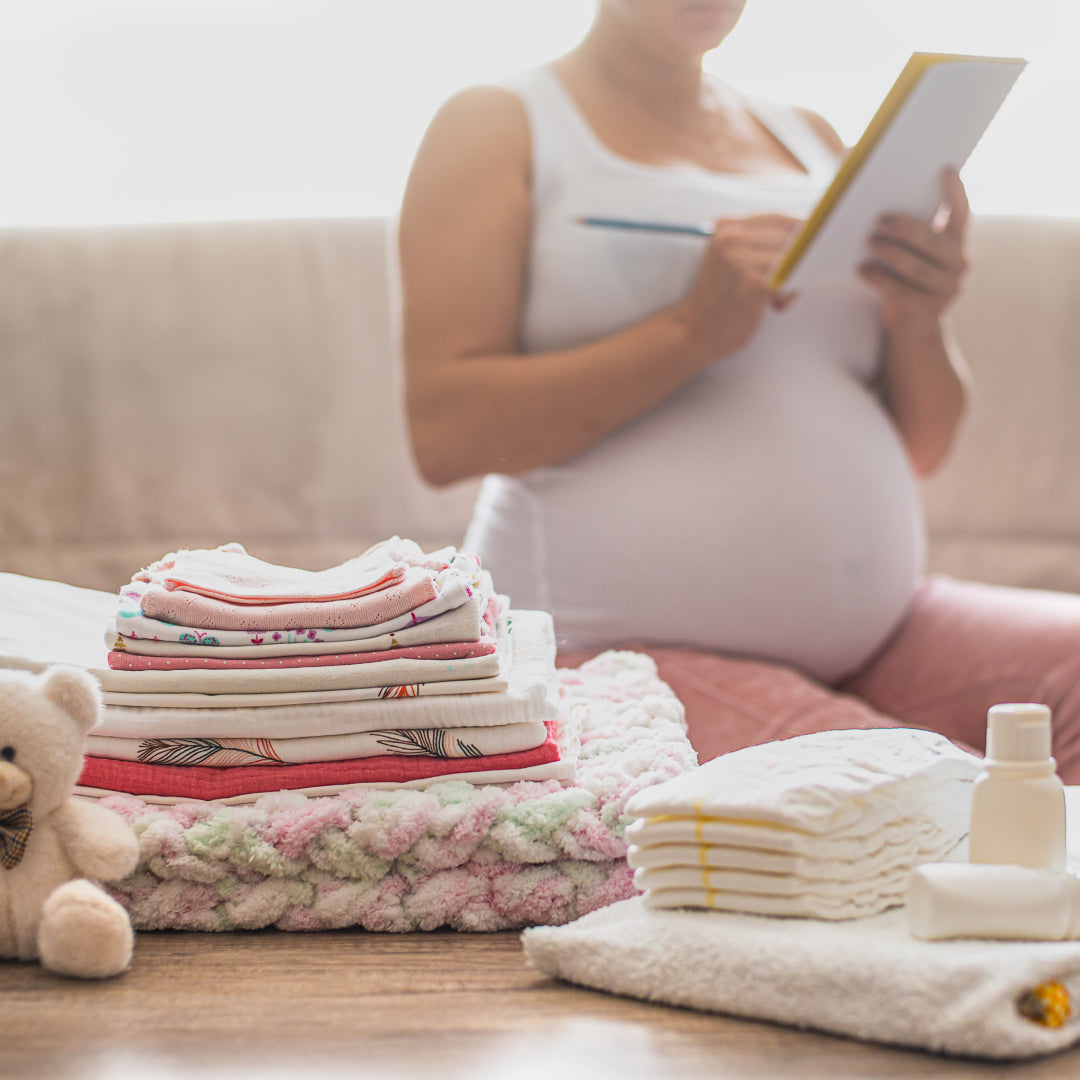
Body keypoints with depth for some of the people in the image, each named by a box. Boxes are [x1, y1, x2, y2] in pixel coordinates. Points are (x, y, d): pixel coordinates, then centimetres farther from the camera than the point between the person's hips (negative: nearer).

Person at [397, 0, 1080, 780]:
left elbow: (923, 447, 18)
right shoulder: (498, 126, 4)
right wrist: (693, 332, -17)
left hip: (873, 635, 6)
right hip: (618, 648, -6)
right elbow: (444, 433, -10)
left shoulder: (808, 139, 20)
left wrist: (920, 326, -4)